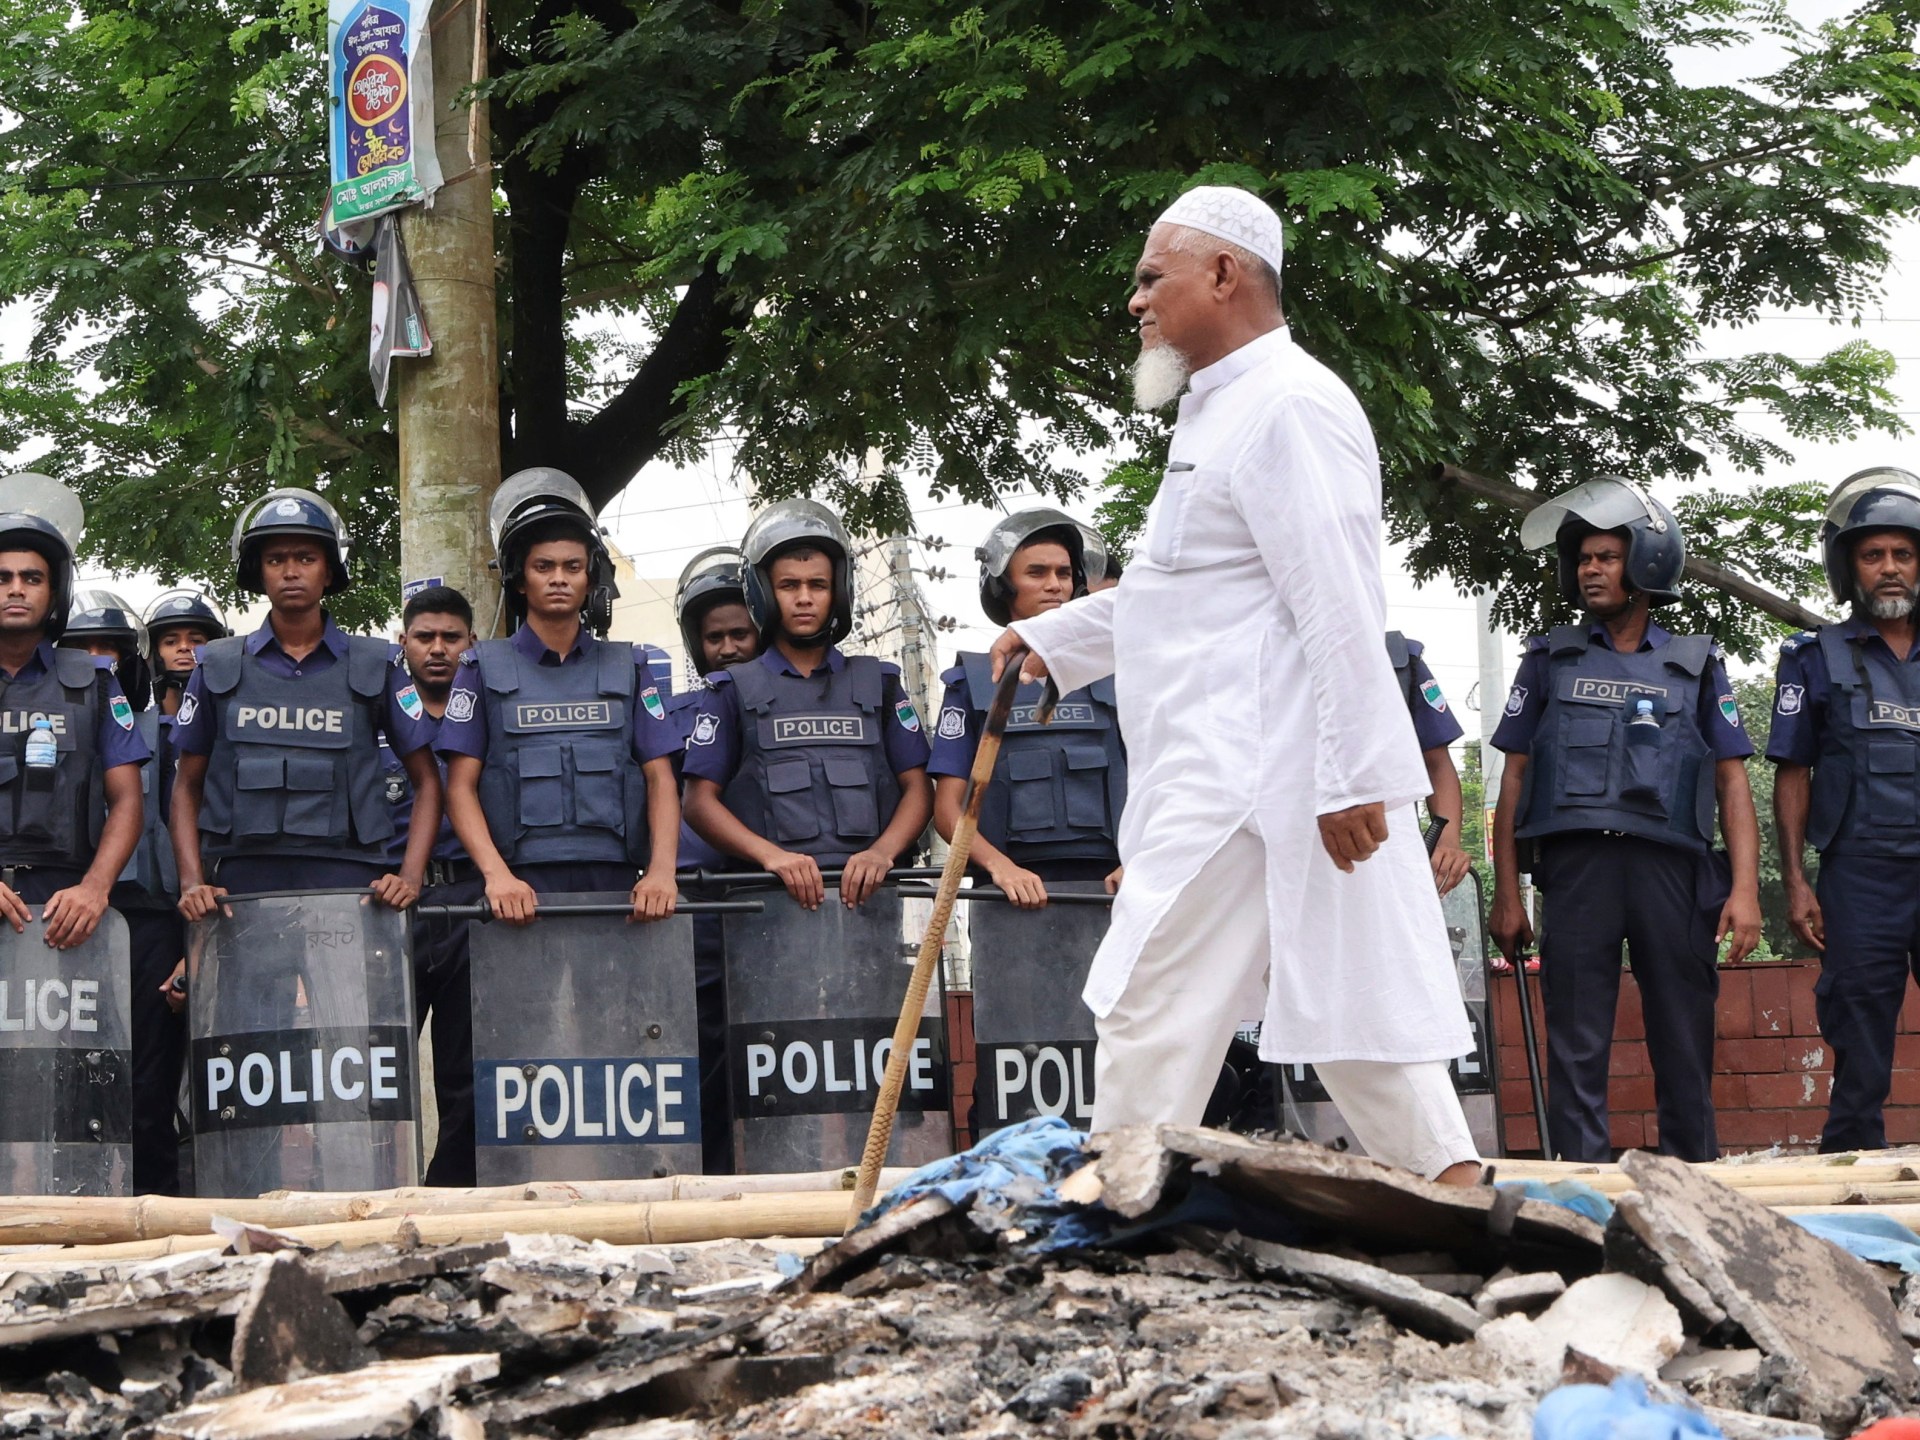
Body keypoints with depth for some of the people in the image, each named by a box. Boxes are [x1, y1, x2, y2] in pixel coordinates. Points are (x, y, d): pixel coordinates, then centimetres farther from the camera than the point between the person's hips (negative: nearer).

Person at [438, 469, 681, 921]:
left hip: (615, 884, 1)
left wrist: (662, 871, -9)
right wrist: (496, 875, -13)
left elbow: (660, 779, 9)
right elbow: (461, 787, 4)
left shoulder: (626, 668, 16)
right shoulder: (485, 668, 11)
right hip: (522, 891, -1)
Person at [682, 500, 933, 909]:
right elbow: (700, 801, 7)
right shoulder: (734, 690, 15)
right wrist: (772, 855, -9)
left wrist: (881, 852, -6)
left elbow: (917, 788, 14)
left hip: (865, 890, 1)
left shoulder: (878, 683, 20)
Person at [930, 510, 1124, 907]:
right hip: (1014, 895, -1)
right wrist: (1000, 865, -12)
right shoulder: (973, 684, 13)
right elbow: (948, 808, 6)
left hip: (1106, 885, 1)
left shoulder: (1110, 679, 17)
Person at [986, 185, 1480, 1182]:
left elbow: (1338, 605, -20)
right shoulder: (1222, 411, 22)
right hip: (1224, 776, 11)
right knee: (1345, 1000, 8)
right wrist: (1053, 637, 31)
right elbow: (1178, 590, 34)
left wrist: (1351, 775, -24)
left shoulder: (1289, 406, -12)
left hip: (1247, 786, -11)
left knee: (1152, 1007, -7)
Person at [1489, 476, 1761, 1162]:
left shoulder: (1695, 665, 15)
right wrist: (1506, 895, 5)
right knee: (1577, 1050, -3)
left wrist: (1745, 888, -3)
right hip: (1577, 866, 0)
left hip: (1673, 868, 0)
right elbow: (1514, 781, 13)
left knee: (1686, 1049, 1)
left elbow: (1732, 782, 10)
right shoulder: (1551, 661, 15)